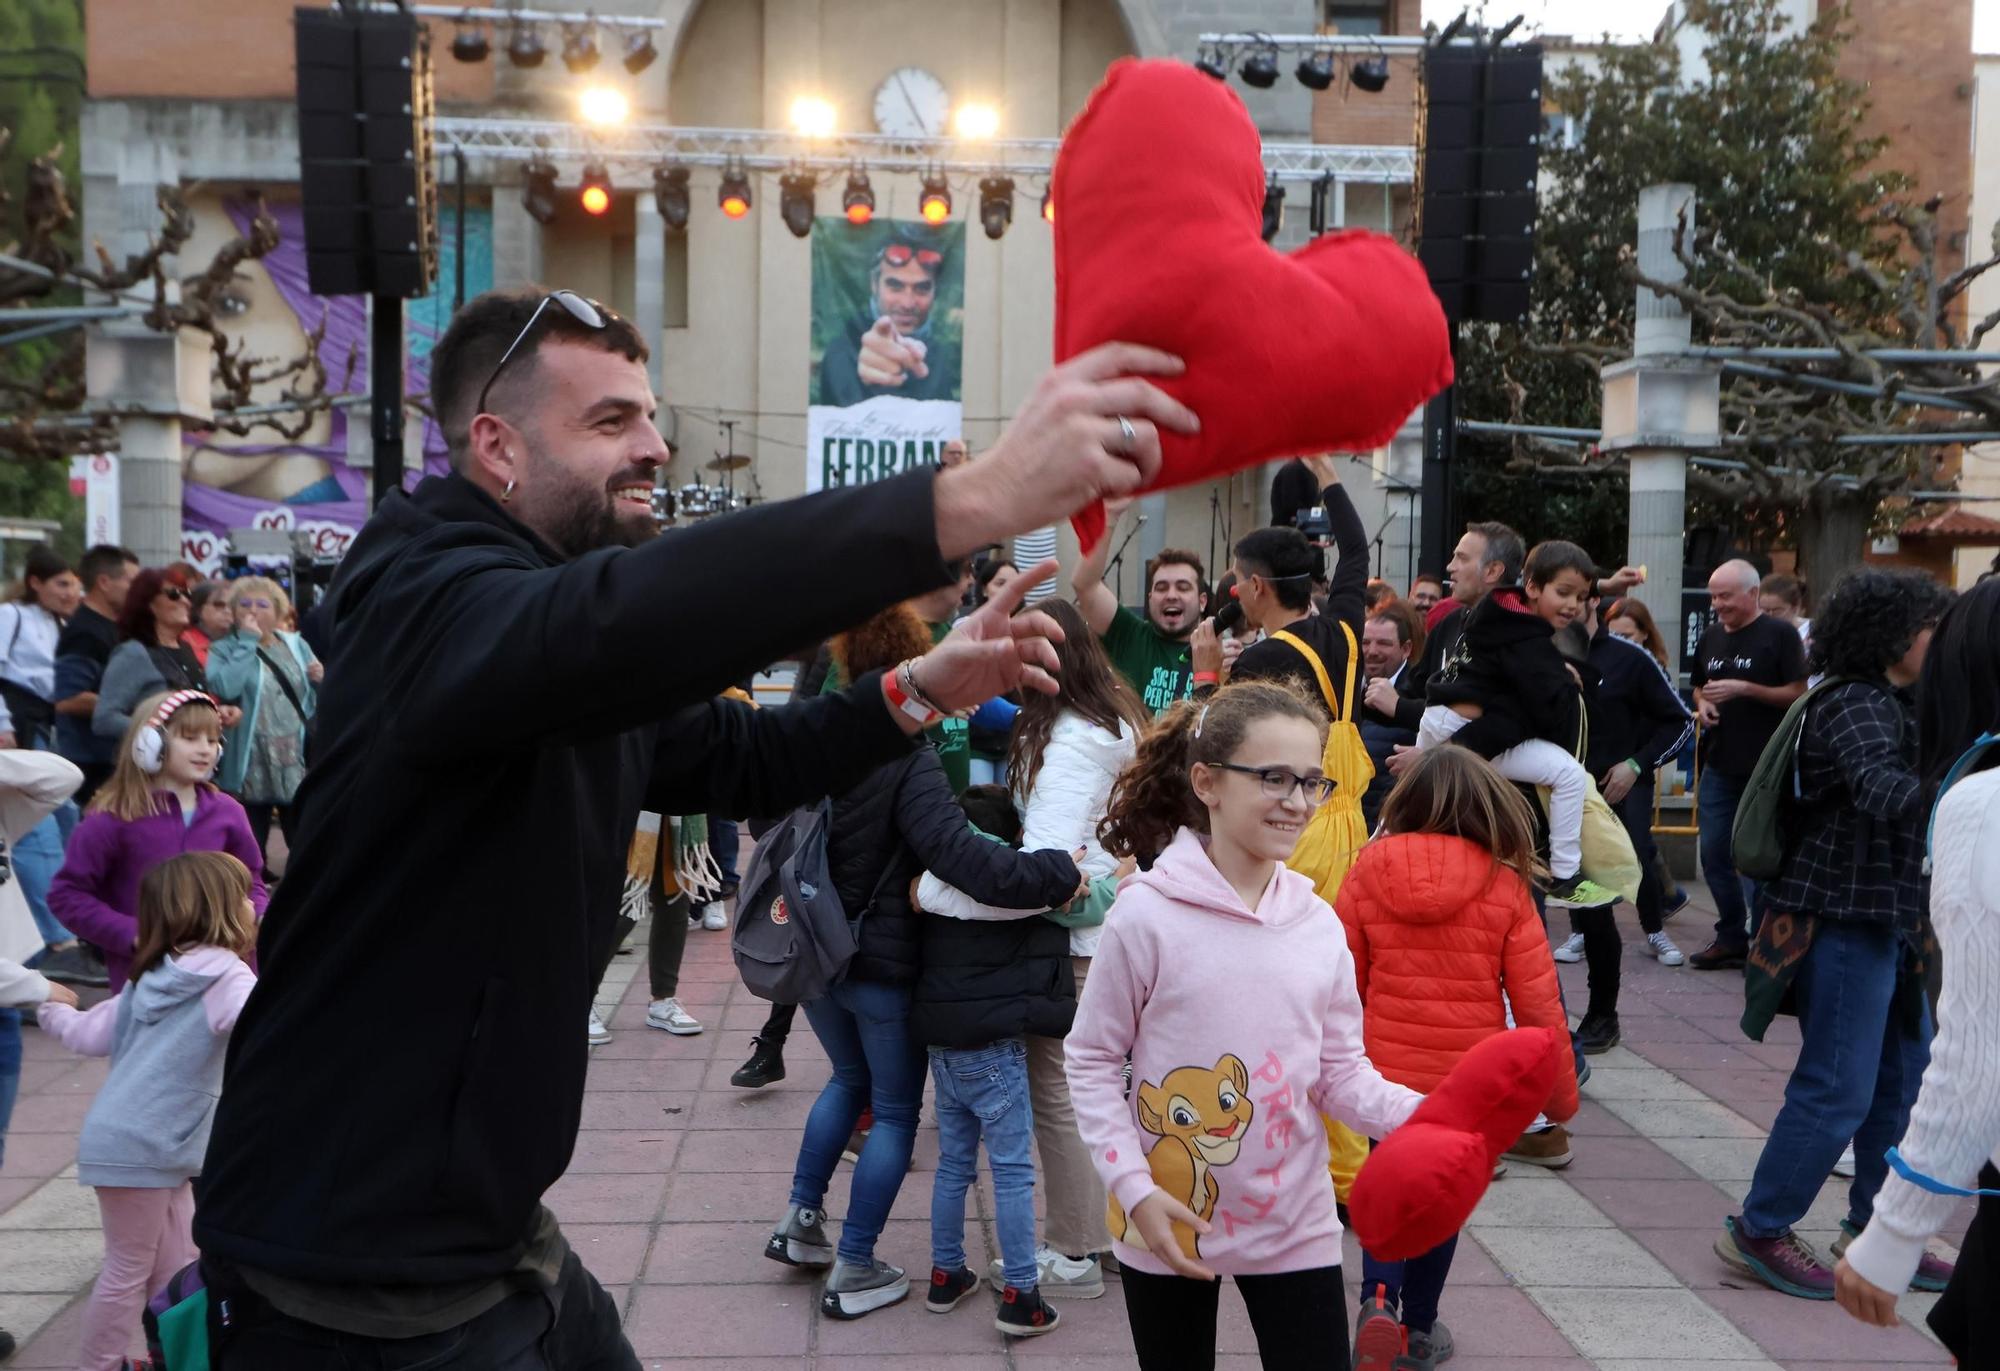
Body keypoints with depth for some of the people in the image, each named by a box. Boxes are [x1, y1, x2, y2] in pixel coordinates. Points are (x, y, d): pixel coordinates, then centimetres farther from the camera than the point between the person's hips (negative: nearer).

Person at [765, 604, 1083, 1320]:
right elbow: (961, 856, -33)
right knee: (895, 1110, 11)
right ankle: (854, 1271, 15)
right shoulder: (909, 763, -22)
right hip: (882, 964, -6)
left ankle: (801, 1220, 31)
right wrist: (1058, 874, -30)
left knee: (850, 1078, 29)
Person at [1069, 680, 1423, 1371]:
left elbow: (1341, 1070, 1)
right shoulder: (1146, 914, -14)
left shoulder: (1319, 924, -2)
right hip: (1167, 1226, -2)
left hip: (1295, 1226, 3)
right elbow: (1092, 1059, -7)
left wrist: (1418, 1116, -17)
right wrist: (1134, 1188, -15)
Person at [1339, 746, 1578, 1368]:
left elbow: (1343, 981, -1)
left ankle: (1378, 1297, -3)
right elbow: (1537, 1000, -8)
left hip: (1384, 1068, 1)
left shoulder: (1367, 871, -9)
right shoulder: (1504, 884, -11)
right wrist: (1561, 1090, 6)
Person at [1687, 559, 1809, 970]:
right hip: (1718, 764, 6)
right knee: (1714, 855, 9)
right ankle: (1730, 936, 21)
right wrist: (1702, 704, 3)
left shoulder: (1778, 635, -6)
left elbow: (1798, 693, -10)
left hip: (1764, 768, -6)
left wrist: (1743, 689, -19)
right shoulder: (1712, 637, 12)